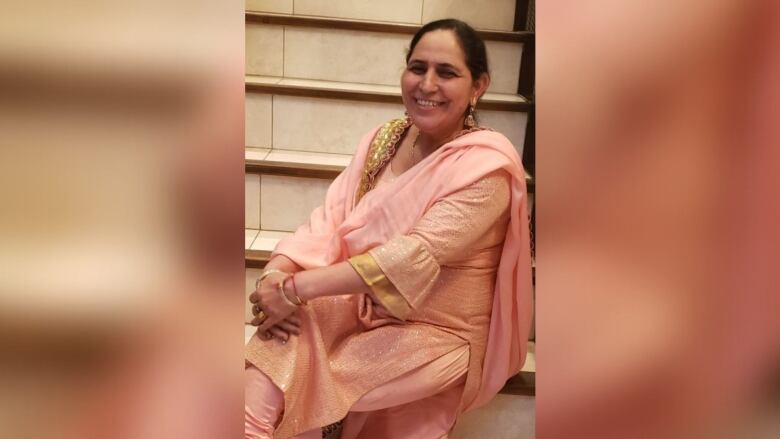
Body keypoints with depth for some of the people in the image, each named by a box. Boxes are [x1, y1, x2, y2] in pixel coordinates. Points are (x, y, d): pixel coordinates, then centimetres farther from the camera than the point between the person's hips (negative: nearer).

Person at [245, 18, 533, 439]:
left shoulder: (486, 166, -19)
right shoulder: (384, 139, 2)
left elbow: (415, 257, -28)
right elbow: (331, 218, -5)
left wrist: (296, 288, -30)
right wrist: (276, 274, -25)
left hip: (437, 335, -5)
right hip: (362, 305, 5)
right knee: (279, 342, -22)